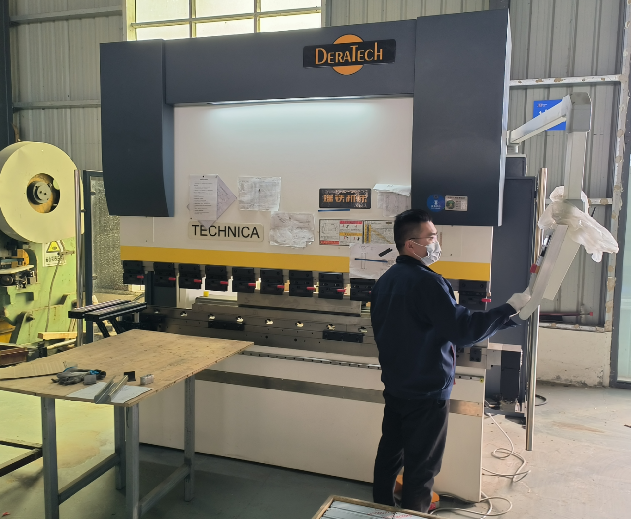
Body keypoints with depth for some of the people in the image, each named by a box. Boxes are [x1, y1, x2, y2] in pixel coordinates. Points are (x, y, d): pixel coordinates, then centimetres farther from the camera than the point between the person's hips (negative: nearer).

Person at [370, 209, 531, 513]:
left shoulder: (385, 281, 4)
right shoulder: (427, 282, -24)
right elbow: (464, 330, -28)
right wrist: (511, 308, -21)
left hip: (394, 387, 8)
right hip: (426, 394, -8)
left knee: (389, 454, 21)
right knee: (422, 468, 7)